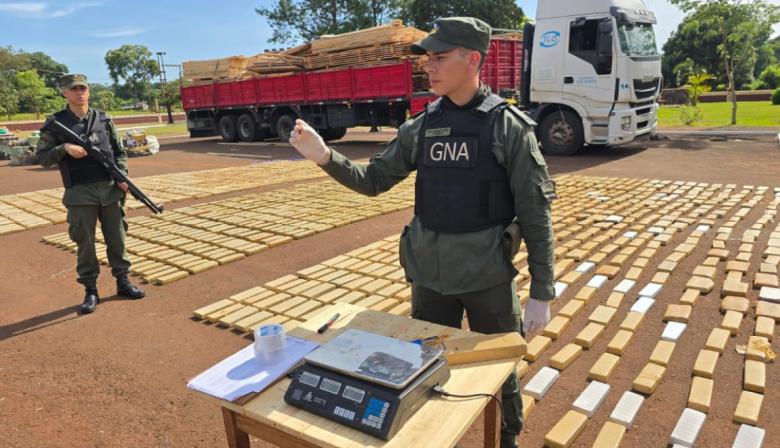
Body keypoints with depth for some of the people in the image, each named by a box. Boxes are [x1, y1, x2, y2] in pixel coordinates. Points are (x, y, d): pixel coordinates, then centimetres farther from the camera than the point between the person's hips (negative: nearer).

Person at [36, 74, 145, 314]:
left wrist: (122, 175, -4)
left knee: (116, 238, 9)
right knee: (85, 243, 3)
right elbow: (42, 157, 1)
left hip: (110, 189, 2)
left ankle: (123, 282, 22)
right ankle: (91, 291, 14)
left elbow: (119, 152, 11)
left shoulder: (104, 119, 8)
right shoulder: (56, 123, 1)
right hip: (80, 194, -2)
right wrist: (65, 148, -16)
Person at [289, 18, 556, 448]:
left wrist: (541, 294, -9)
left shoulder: (509, 127, -10)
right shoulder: (420, 127, 2)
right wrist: (324, 156, -10)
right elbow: (373, 180, 7)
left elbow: (535, 215, -9)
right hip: (429, 275, 4)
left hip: (489, 277, -3)